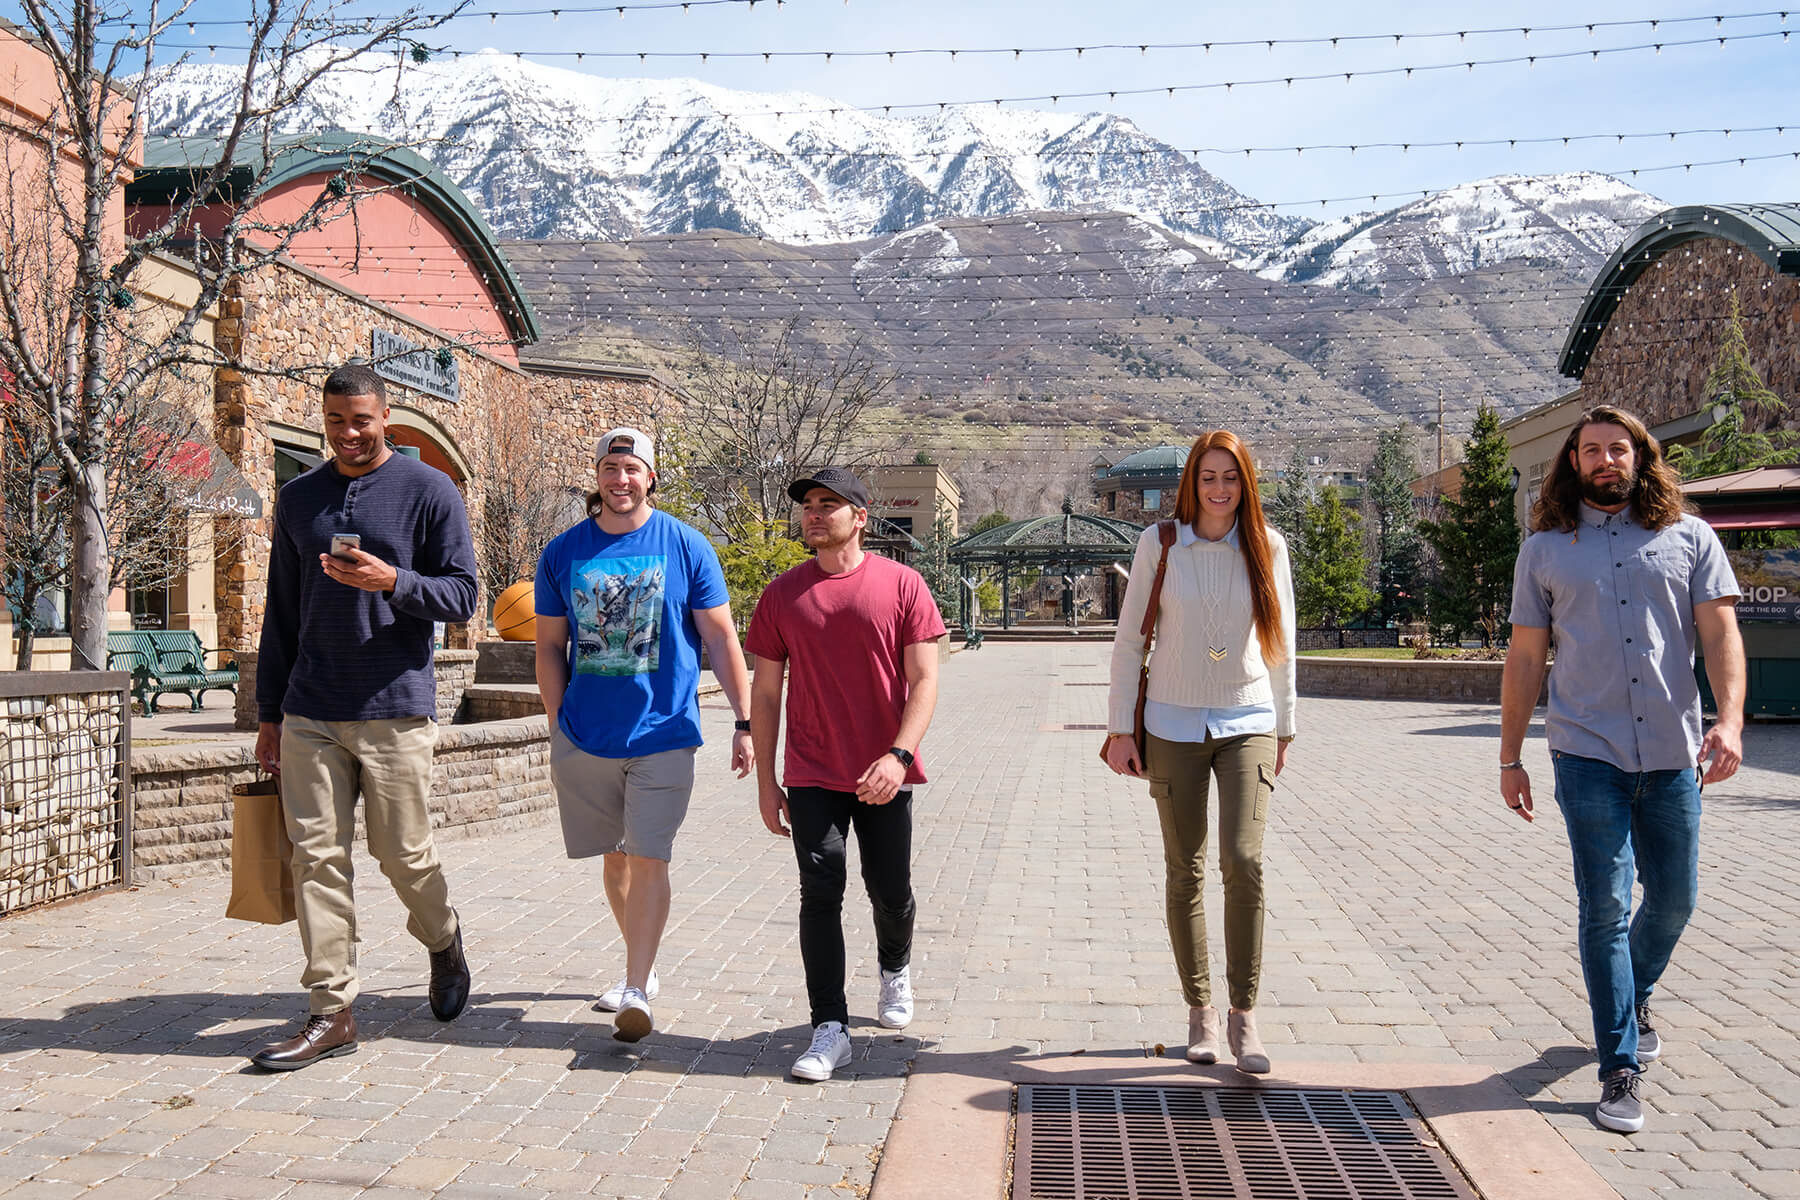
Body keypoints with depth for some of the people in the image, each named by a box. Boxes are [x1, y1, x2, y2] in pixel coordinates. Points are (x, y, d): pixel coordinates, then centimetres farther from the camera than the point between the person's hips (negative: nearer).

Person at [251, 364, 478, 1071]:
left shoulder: (429, 491, 0)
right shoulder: (298, 498, 13)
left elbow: (461, 595, -2)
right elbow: (281, 612, 17)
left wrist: (394, 581, -21)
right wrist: (269, 711, 15)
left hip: (395, 707, -3)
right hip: (310, 713, 4)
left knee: (403, 854, 2)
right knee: (317, 856, 0)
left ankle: (443, 940, 33)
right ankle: (330, 1012, 7)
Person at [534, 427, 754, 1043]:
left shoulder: (687, 546, -1)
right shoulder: (562, 552, 5)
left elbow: (721, 638, 1)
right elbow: (550, 648, 10)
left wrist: (744, 721, -3)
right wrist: (557, 730, 6)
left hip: (662, 733, -3)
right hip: (585, 736, 3)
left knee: (648, 859, -8)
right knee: (615, 856, 14)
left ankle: (636, 990, -4)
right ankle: (642, 966, 31)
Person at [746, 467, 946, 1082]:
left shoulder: (901, 585, -3)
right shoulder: (782, 594, 3)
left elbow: (924, 680, -5)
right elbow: (765, 692, 7)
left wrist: (899, 754, -18)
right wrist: (765, 780, 5)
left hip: (884, 773, -1)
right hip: (811, 775, 1)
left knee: (890, 892, 10)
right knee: (820, 893, -5)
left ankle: (895, 968, 42)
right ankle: (830, 1030, 2)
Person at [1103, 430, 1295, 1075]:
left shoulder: (1268, 547, 3)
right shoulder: (1159, 545, 0)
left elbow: (1280, 642, 11)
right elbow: (1129, 638, 3)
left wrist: (1283, 726, 14)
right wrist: (1120, 726, 0)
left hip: (1247, 724, 0)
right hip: (1174, 726, 0)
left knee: (1244, 860, -14)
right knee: (1185, 873, 5)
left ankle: (1244, 1014, -2)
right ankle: (1200, 1009, 18)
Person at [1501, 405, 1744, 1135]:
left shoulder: (1688, 537, 7)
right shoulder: (1545, 549, 6)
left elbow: (1720, 632, -1)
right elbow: (1524, 659, 7)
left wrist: (1730, 719, -18)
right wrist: (1510, 758, 6)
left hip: (1673, 754, 2)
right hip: (1588, 754, -1)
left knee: (1673, 900, 12)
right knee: (1606, 907, -4)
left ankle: (1633, 1000, 42)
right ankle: (1619, 1069, 4)